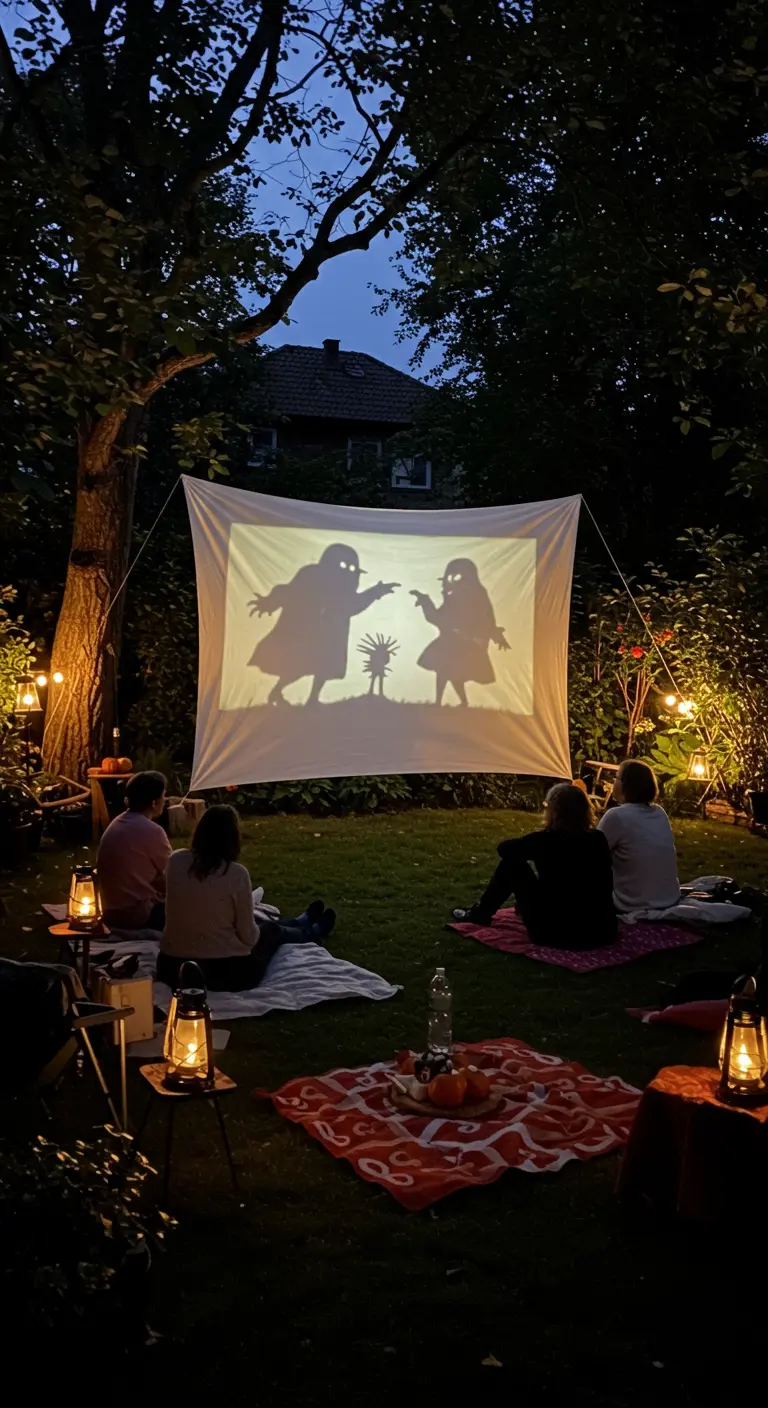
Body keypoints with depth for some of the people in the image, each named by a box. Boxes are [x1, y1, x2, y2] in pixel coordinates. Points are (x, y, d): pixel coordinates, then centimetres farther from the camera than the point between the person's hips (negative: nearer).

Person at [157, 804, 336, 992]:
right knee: (271, 929, 27)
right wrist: (254, 931, 13)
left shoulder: (176, 860, -5)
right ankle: (313, 932, 61)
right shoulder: (236, 873, -17)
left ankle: (302, 924, 63)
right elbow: (248, 936, -7)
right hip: (226, 972, -5)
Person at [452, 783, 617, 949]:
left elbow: (504, 848, 6)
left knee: (512, 863, 11)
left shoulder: (545, 840, -12)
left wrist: (530, 846, 26)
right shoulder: (599, 840, 0)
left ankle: (481, 914, 31)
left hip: (553, 933, -5)